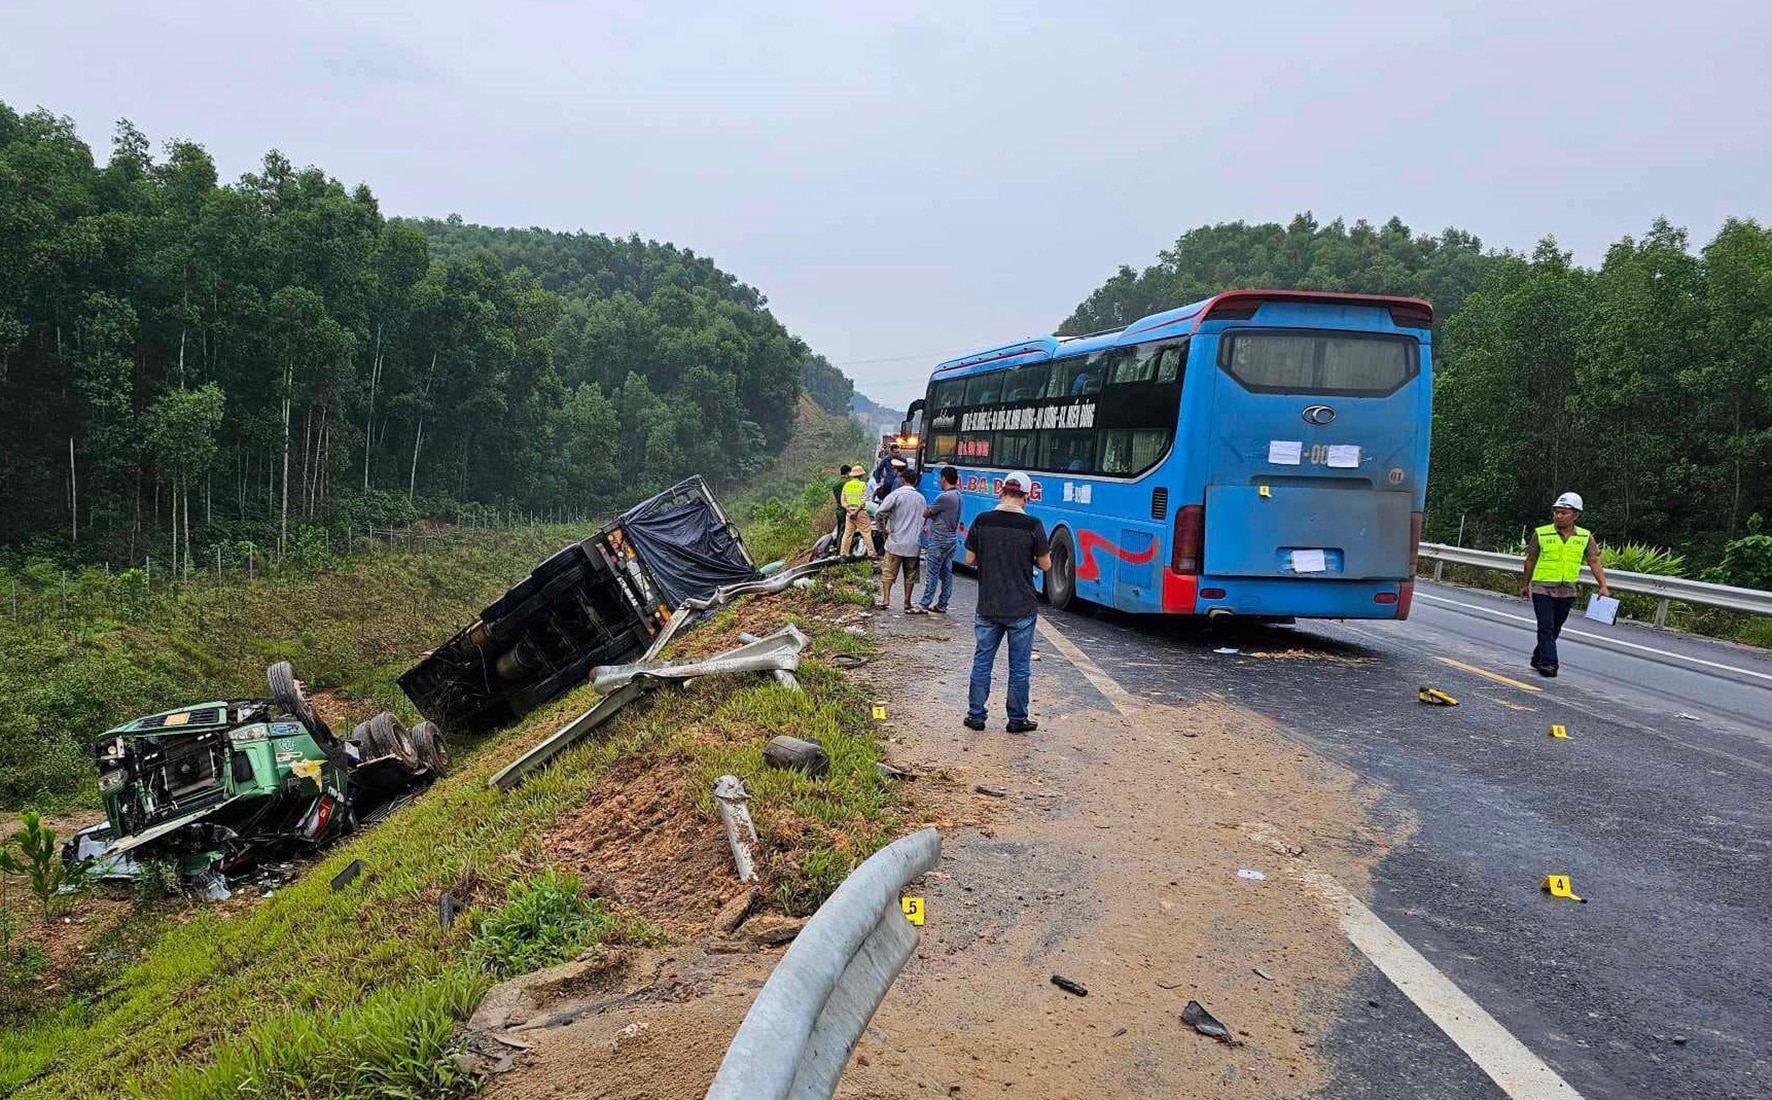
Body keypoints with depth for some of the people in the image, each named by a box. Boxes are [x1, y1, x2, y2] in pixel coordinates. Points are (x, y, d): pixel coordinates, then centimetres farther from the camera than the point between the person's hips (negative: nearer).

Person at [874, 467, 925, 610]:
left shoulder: (895, 495, -8)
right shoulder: (920, 498, 7)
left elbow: (879, 514, -16)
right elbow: (923, 520, 11)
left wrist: (884, 529, -3)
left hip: (896, 542, -3)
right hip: (913, 544, 3)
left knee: (888, 572, 7)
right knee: (910, 575, 9)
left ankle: (885, 599, 1)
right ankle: (907, 603, 10)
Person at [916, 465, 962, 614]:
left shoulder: (943, 497, -19)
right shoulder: (958, 496, 9)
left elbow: (926, 514, -10)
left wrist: (928, 510, 9)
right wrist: (933, 514, -2)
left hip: (939, 540, -9)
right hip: (952, 539, 9)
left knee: (932, 573, -3)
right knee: (946, 573, 9)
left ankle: (924, 604, 1)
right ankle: (942, 605, 14)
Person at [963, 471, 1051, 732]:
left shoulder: (982, 522, -5)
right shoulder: (1033, 525, -12)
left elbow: (970, 559, 3)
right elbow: (1045, 565, -3)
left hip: (988, 607, 2)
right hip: (1022, 609, -2)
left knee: (982, 661, 12)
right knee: (1019, 666, 9)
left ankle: (975, 716, 19)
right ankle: (1017, 720, 18)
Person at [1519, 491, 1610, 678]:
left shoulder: (1585, 537, 3)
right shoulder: (1541, 534, -4)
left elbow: (1594, 562, 1)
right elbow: (1530, 561, 7)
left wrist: (1603, 585, -10)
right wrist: (1525, 584, 14)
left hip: (1567, 591, 3)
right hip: (1542, 588, -3)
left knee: (1555, 629, 14)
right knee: (1546, 627, -11)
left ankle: (1538, 658, 29)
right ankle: (1548, 663, -12)